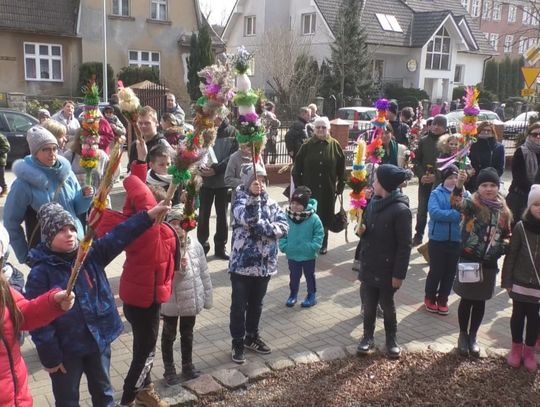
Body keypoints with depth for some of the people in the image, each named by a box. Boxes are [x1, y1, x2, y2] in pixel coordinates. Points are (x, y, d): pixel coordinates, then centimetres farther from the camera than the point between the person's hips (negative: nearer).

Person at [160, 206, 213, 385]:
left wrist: (207, 297, 4)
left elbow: (204, 273, 1)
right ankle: (169, 370, 33)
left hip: (191, 300, 3)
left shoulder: (195, 245, -7)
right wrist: (174, 269, -34)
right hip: (169, 301, -3)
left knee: (187, 334, 21)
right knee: (169, 335, 16)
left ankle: (187, 365, 41)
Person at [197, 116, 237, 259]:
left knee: (222, 215, 9)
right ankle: (202, 246, 18)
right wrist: (200, 165, -17)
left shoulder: (232, 132, -1)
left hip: (223, 180, -1)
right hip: (205, 180, 1)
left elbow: (234, 155, -8)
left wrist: (216, 169, -17)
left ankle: (220, 247, 20)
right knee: (203, 215, 5)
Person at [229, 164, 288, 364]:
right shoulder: (240, 201, -10)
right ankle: (238, 343, 20)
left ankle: (252, 337, 37)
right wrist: (254, 195, -39)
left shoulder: (270, 202, 4)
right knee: (239, 306, 6)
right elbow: (248, 218, -30)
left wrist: (262, 227, -18)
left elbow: (284, 226, -6)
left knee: (256, 304, 19)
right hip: (242, 263, -4)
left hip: (265, 264, 5)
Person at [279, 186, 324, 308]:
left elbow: (319, 234, -9)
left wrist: (313, 247, -16)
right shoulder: (287, 216, -12)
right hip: (292, 254, 2)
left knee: (309, 276, 16)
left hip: (308, 255, -2)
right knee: (293, 276, 17)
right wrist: (284, 246, -8)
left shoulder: (313, 218, -18)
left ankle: (312, 295, 33)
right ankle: (293, 294, 37)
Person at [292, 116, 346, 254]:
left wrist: (341, 185, 1)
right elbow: (297, 168, 1)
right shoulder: (307, 145, -2)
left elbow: (341, 168, 3)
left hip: (328, 190, 1)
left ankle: (323, 243, 28)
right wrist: (299, 185, -2)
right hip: (309, 189, 0)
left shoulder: (335, 145, -1)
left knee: (325, 217, 10)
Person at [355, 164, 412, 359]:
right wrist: (362, 229, -8)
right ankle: (368, 337, 29)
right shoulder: (374, 202, 2)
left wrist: (399, 273, -17)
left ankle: (391, 339, 30)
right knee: (368, 304, 14)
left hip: (387, 269, -5)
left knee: (387, 305, 12)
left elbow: (404, 246, -17)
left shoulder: (400, 210, -19)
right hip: (368, 266, 5)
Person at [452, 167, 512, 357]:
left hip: (489, 264, 4)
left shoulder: (504, 211, 4)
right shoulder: (472, 205, -10)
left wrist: (504, 246, -4)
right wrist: (459, 185, -51)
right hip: (468, 261, -3)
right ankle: (463, 334, 27)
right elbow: (457, 203, -33)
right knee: (467, 300, 8)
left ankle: (473, 336, 30)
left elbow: (507, 236, 17)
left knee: (480, 301, 14)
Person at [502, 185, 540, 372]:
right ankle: (516, 348, 32)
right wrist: (507, 281, -5)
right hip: (520, 283, -1)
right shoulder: (521, 227, -10)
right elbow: (511, 255, -5)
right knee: (518, 315, 13)